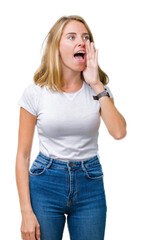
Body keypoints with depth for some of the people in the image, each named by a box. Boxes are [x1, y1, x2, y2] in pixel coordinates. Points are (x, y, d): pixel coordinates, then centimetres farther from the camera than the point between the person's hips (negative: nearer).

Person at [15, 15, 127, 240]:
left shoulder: (98, 90, 1)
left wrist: (97, 85, -16)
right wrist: (26, 212, -9)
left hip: (90, 186, 2)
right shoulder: (36, 92, -6)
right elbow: (22, 155, -5)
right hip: (45, 185, -1)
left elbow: (118, 132, -18)